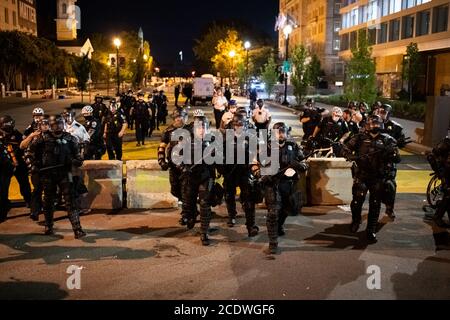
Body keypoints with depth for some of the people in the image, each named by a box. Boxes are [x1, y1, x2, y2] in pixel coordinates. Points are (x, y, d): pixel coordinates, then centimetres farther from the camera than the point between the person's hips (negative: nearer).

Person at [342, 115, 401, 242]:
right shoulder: (360, 138, 3)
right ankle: (355, 220, 23)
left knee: (375, 205, 4)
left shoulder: (387, 140, 5)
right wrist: (355, 157, -16)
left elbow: (397, 158, -1)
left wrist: (388, 152, -21)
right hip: (361, 175, -1)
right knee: (357, 201, -7)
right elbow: (345, 150, 1)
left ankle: (371, 230, 17)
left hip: (378, 178, 1)